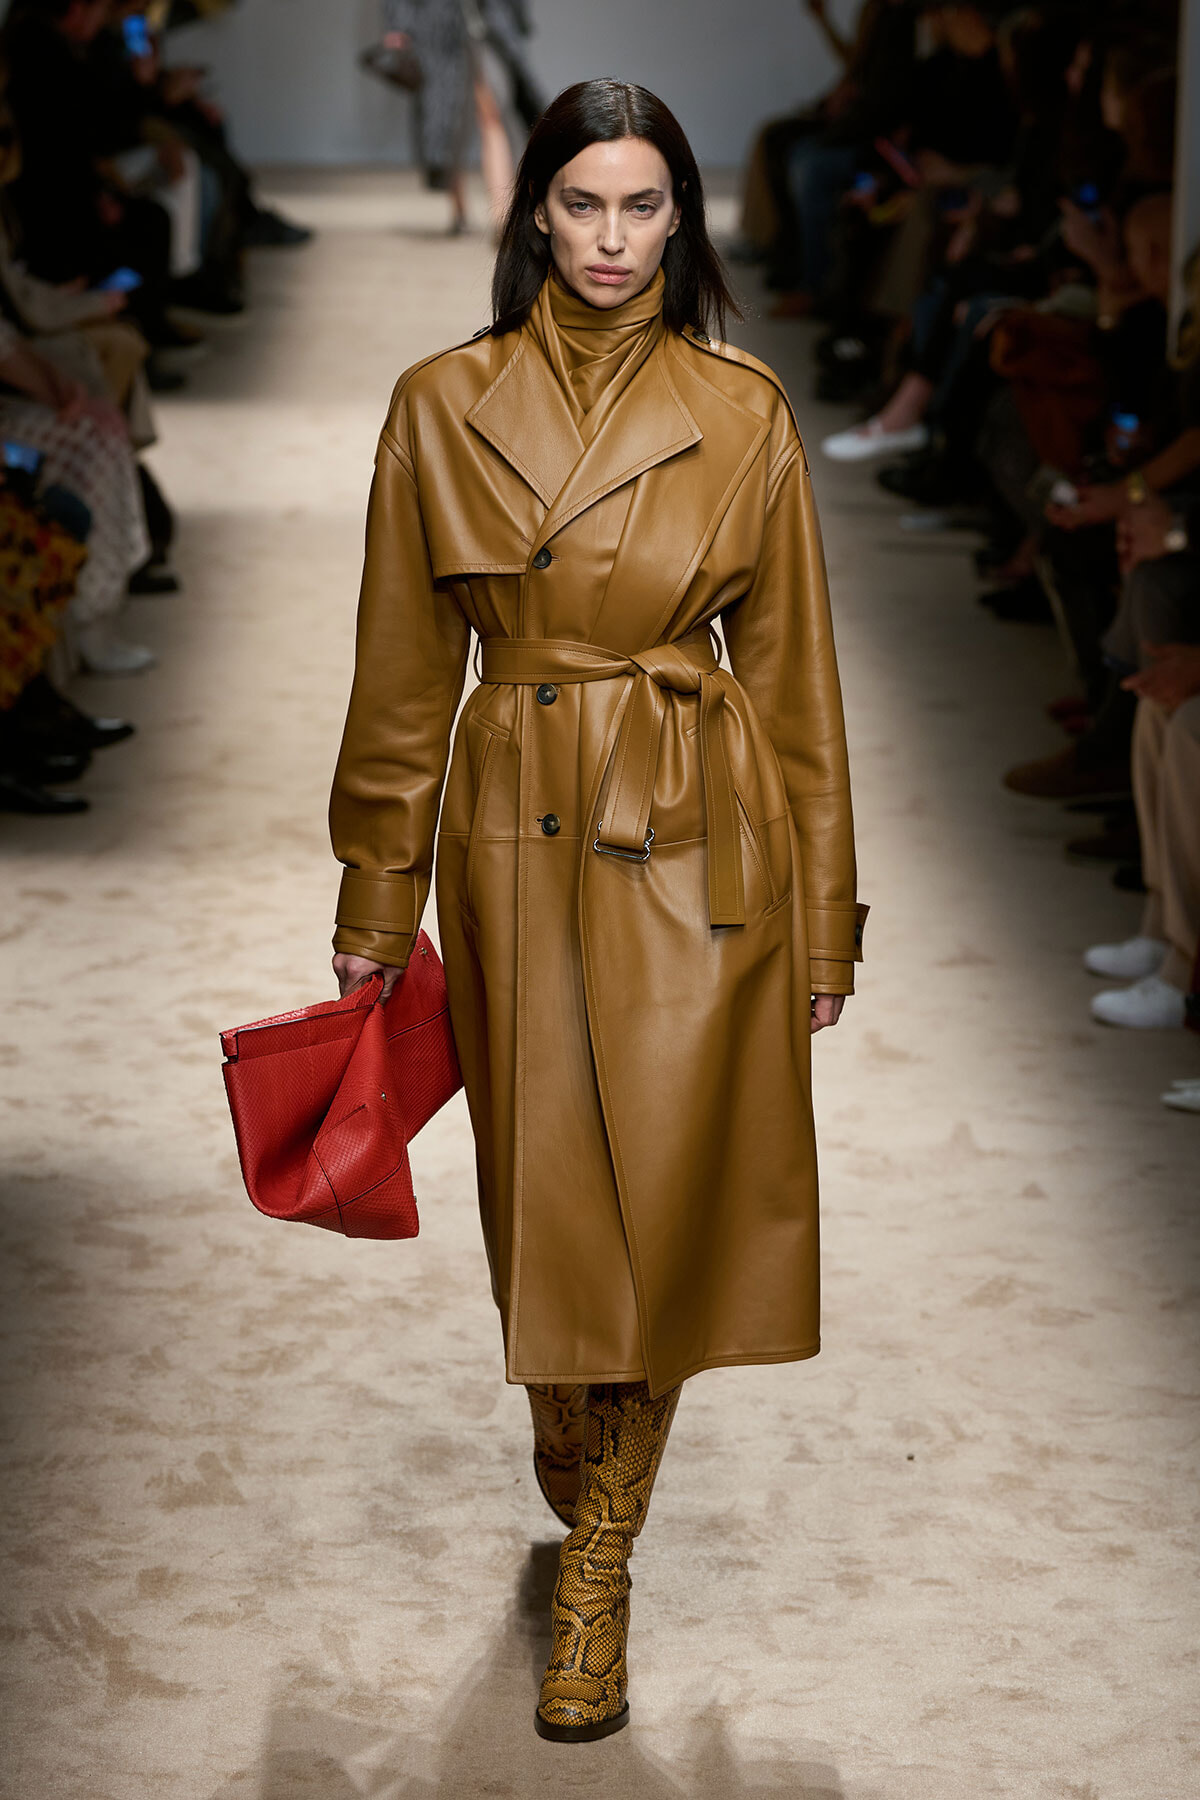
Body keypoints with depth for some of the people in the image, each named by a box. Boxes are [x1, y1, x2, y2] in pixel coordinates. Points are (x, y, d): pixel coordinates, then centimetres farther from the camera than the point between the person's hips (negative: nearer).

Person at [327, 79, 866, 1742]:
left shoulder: (744, 412, -1)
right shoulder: (444, 406, 1)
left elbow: (793, 672, 3)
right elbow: (405, 674, 6)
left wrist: (823, 918, 3)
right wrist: (377, 901, 8)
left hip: (697, 847, -1)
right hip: (518, 839, 1)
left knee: (663, 1202, 0)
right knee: (543, 1193, 10)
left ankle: (597, 1565, 15)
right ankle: (576, 1468, 37)